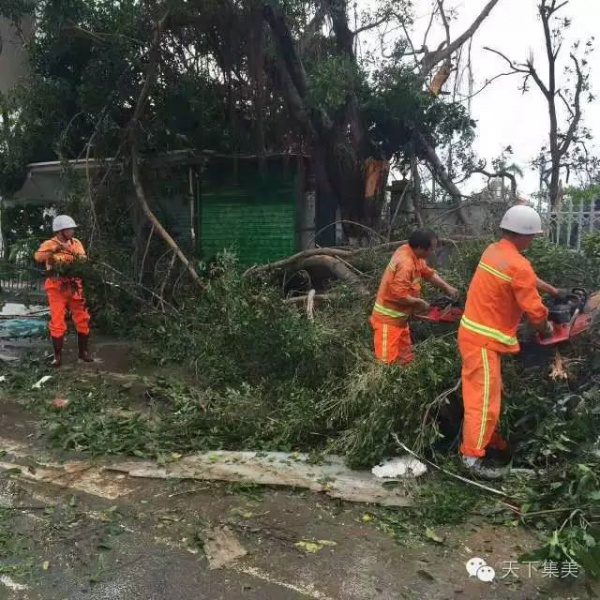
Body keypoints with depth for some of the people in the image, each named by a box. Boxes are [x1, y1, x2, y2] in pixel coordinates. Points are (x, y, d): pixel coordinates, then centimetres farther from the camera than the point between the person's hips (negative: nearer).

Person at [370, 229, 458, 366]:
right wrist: (419, 302, -14)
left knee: (405, 359, 15)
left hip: (399, 318, 10)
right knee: (387, 362, -6)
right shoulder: (405, 264, -27)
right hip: (388, 319, -10)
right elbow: (399, 295, -30)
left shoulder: (414, 254, 2)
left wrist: (448, 288, 14)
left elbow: (429, 273, 19)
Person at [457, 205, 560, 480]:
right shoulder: (518, 265, -20)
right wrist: (546, 328, 6)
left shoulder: (493, 250, 7)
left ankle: (491, 441, 34)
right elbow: (535, 311, -14)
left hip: (475, 332, 10)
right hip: (483, 339, -10)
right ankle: (472, 456, 3)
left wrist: (552, 289, 33)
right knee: (484, 398, -4)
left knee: (491, 392, 20)